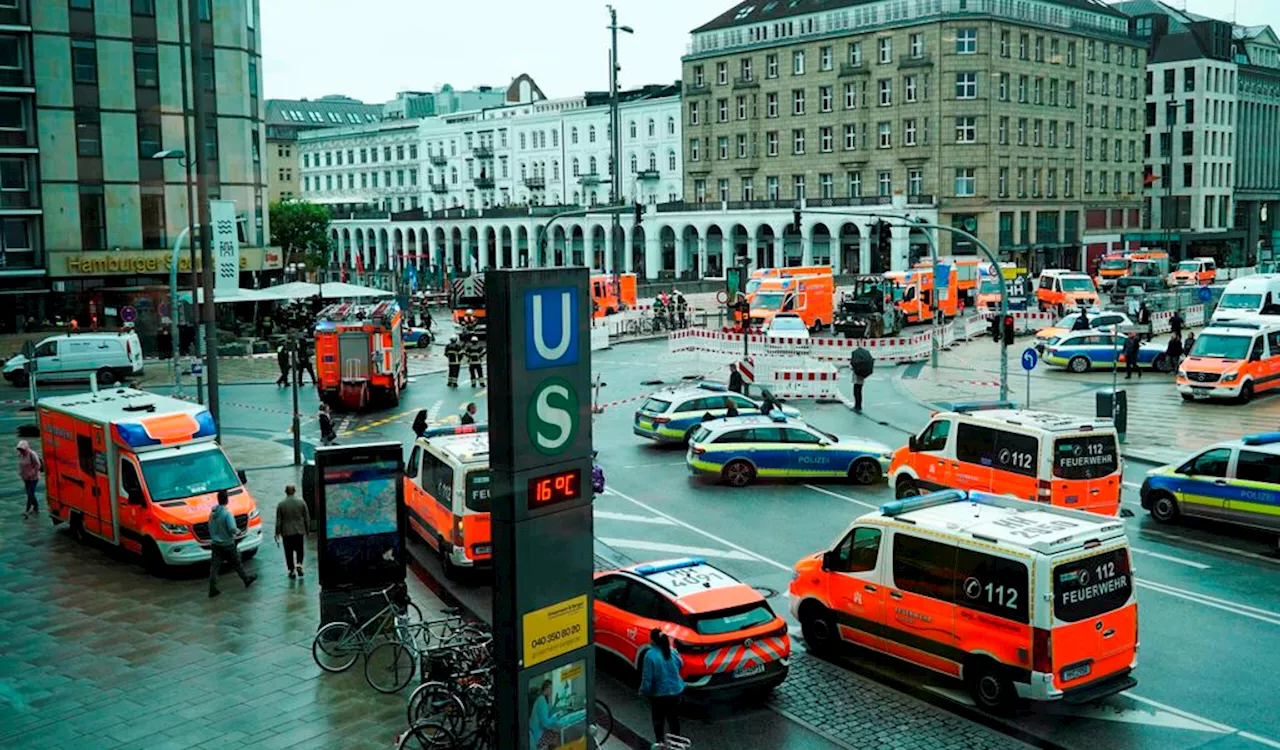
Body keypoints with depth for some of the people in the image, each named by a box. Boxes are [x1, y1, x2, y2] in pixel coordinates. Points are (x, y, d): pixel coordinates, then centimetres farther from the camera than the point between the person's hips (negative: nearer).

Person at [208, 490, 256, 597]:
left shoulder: (212, 513, 0)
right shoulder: (227, 513, -21)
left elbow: (210, 527, 9)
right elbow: (232, 529, -26)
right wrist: (235, 532, -5)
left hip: (215, 544, 5)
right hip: (227, 544, -5)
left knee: (214, 566, 4)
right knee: (236, 564, 13)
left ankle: (212, 589, 2)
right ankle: (247, 579, 31)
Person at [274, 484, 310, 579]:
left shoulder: (281, 504, -8)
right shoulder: (301, 502, -5)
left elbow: (278, 521, -5)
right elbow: (307, 518, -1)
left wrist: (277, 533, 5)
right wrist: (307, 529, 11)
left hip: (286, 532, -1)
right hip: (299, 531, 1)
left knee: (289, 552, 9)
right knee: (299, 550, 15)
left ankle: (292, 570, 10)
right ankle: (299, 565, -5)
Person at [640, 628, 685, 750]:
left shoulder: (650, 655, -23)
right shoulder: (672, 651, -7)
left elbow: (647, 678, -21)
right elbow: (680, 664, 14)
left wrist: (643, 691, -5)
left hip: (658, 694, -5)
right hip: (675, 691, 5)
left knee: (658, 720, 14)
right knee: (674, 719, 20)